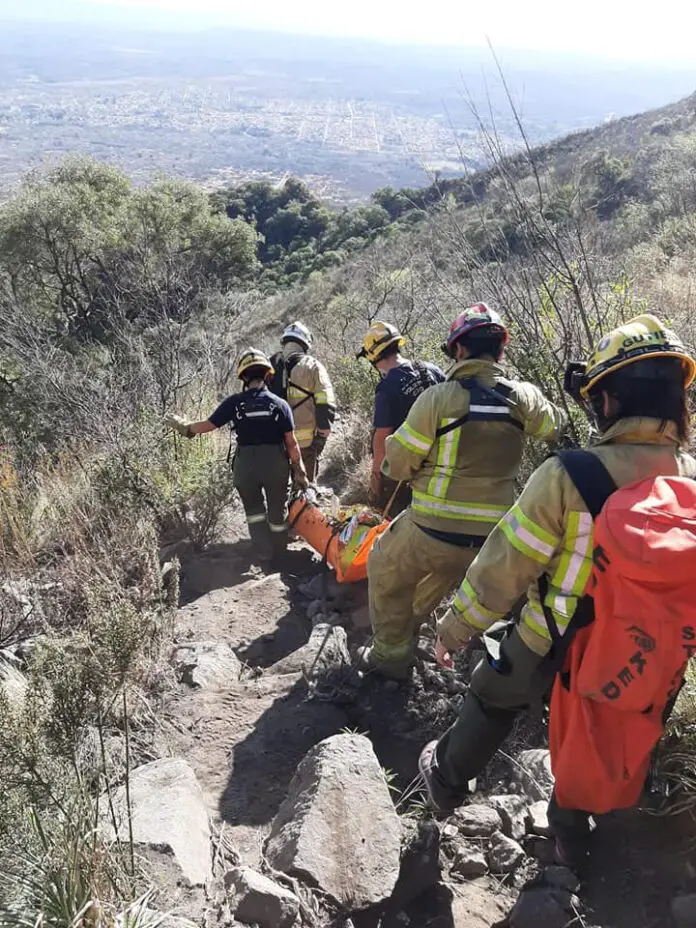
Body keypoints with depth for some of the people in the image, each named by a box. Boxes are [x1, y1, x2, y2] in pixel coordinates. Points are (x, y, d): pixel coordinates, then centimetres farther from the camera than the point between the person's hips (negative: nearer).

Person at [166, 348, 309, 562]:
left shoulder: (234, 402, -6)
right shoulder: (279, 404, -6)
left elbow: (208, 425, 0)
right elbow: (291, 442, -6)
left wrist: (184, 427, 18)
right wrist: (299, 471, 3)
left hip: (246, 464, 0)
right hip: (276, 463, 0)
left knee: (254, 508, 20)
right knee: (277, 509, 18)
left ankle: (265, 552, 16)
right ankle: (279, 552, 32)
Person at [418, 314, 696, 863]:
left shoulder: (569, 477, -30)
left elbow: (503, 568, -21)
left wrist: (454, 631, -6)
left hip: (546, 644, -3)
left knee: (492, 703, 26)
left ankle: (448, 779, 49)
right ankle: (570, 833, 50)